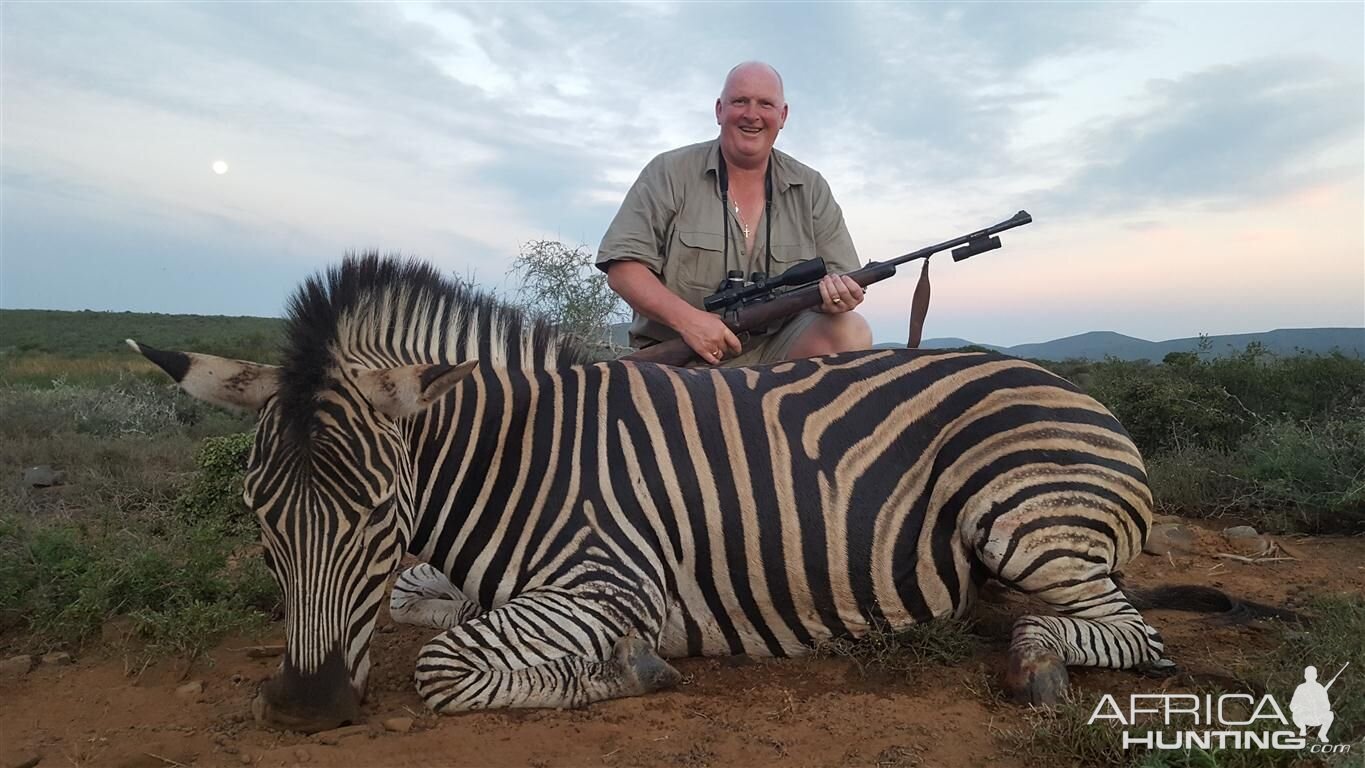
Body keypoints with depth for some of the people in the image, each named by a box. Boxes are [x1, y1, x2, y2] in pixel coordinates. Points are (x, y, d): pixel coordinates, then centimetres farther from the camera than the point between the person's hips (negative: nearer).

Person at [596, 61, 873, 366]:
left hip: (774, 352, 4)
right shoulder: (668, 173, 1)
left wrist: (837, 292, -18)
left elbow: (844, 279, 8)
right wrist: (687, 318, -21)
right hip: (677, 359, -3)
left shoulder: (811, 189, 9)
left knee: (852, 332, -21)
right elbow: (622, 267, -6)